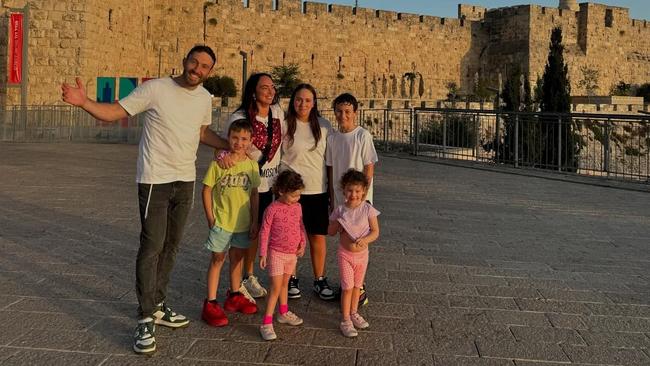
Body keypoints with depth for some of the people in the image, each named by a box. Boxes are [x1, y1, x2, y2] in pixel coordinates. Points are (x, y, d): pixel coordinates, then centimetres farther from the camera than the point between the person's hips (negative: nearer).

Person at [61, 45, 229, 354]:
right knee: (151, 247, -7)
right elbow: (114, 112, -10)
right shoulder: (155, 89, -11)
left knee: (171, 246, 13)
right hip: (155, 180, -6)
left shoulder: (205, 98, 7)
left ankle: (157, 305, 26)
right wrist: (84, 102, -28)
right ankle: (146, 319, 2)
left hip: (186, 181, 6)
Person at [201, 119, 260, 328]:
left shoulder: (252, 165, 1)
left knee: (238, 258, 17)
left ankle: (234, 297, 34)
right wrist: (210, 219, -8)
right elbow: (207, 190, -6)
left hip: (243, 222, 4)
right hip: (222, 222, -4)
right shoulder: (219, 163, -10)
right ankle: (210, 304, 10)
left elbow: (254, 194, 7)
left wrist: (254, 222, 5)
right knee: (218, 259, 3)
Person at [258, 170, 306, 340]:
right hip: (276, 253, -6)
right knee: (276, 288, -9)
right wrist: (263, 254, -12)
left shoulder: (297, 207, 1)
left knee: (284, 284, 22)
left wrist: (302, 244, 1)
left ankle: (284, 313, 38)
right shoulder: (273, 209, -17)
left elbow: (301, 227, 14)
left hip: (292, 253, 6)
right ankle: (266, 324, -5)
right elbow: (264, 232, -13)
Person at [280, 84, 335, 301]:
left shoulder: (324, 126, 5)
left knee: (318, 236, 7)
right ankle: (291, 279, 22)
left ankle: (319, 279, 22)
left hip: (318, 190, 2)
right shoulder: (285, 125, -4)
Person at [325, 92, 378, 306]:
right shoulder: (332, 138, 6)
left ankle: (359, 290, 8)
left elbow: (369, 168, -9)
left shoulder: (363, 135, -9)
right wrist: (332, 197, 8)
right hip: (340, 198, 5)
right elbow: (331, 169, 10)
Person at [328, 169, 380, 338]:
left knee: (357, 286, 17)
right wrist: (338, 225, -18)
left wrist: (365, 240, -28)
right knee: (347, 287, -1)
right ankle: (345, 320, 10)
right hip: (345, 254, -1)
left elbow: (375, 231, -10)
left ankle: (353, 313, 36)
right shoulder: (340, 210, -8)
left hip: (362, 254, 1)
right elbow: (330, 232, 2)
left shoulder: (368, 209, -10)